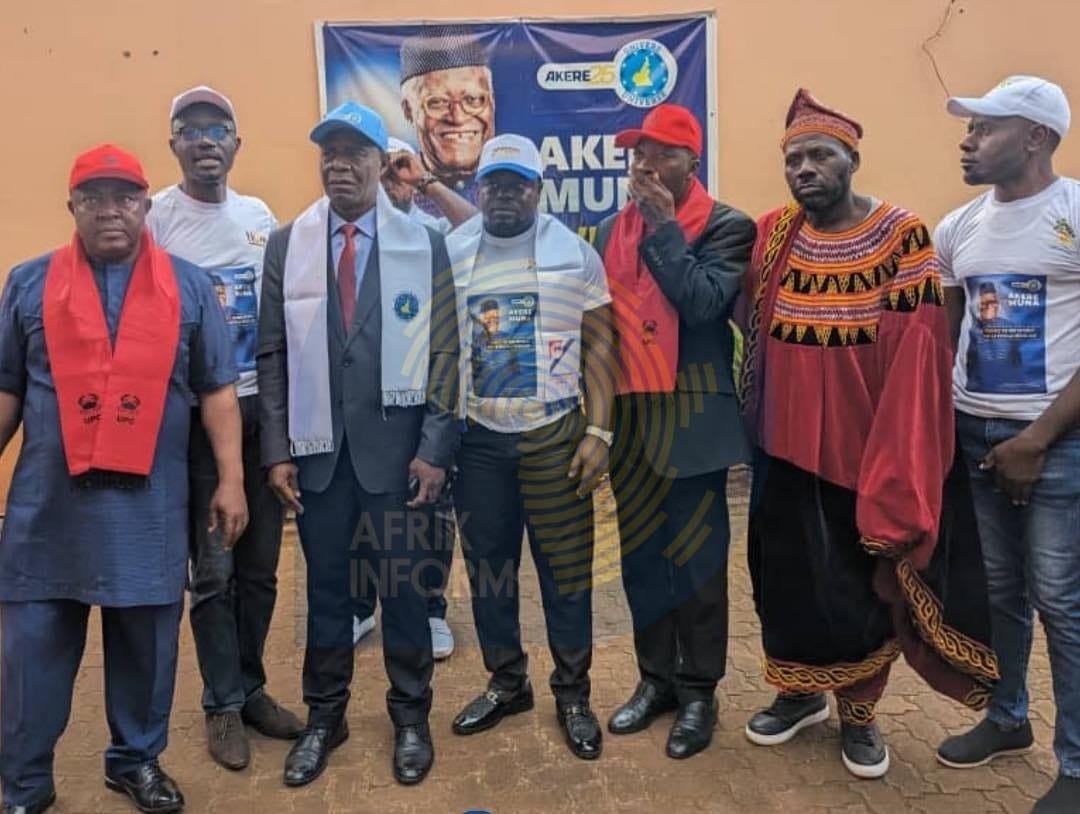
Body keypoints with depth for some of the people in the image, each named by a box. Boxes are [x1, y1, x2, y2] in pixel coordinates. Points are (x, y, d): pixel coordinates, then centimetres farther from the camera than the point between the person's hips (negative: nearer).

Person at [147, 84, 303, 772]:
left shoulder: (261, 216, 9)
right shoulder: (156, 217, -5)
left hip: (262, 406, 4)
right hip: (194, 411, -4)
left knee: (261, 562, 11)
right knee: (213, 568, 3)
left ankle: (250, 686, 28)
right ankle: (223, 703, 20)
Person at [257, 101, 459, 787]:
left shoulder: (424, 242, -1)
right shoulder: (287, 245, 5)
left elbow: (445, 351, -3)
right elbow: (273, 354, 4)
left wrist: (436, 448, -8)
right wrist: (277, 448, -1)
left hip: (398, 446, -1)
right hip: (318, 447, 2)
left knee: (404, 586, 9)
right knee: (327, 589, 13)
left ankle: (411, 717, 29)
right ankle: (324, 716, 32)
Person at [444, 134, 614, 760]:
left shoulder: (576, 254, 0)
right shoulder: (448, 255, 5)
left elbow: (598, 350, 0)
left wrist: (599, 432, -7)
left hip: (555, 436, -2)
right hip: (476, 439, 2)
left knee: (566, 569, 6)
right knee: (487, 566, 12)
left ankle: (573, 693, 24)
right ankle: (507, 682, 32)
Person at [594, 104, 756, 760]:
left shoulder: (727, 227, -5)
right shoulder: (613, 230, 11)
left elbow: (703, 302, -21)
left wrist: (664, 225, -15)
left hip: (693, 415, -5)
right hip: (628, 414, 5)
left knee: (696, 558, 5)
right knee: (641, 554, 13)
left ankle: (699, 691, 21)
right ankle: (656, 678, 30)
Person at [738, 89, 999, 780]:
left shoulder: (903, 237, -9)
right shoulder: (770, 236, 2)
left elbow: (916, 363, -12)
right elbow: (749, 330, 10)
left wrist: (895, 476, -15)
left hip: (865, 451, -3)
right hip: (785, 449, 3)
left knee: (866, 582, 12)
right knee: (788, 577, 14)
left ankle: (858, 712, 33)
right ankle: (800, 693, 37)